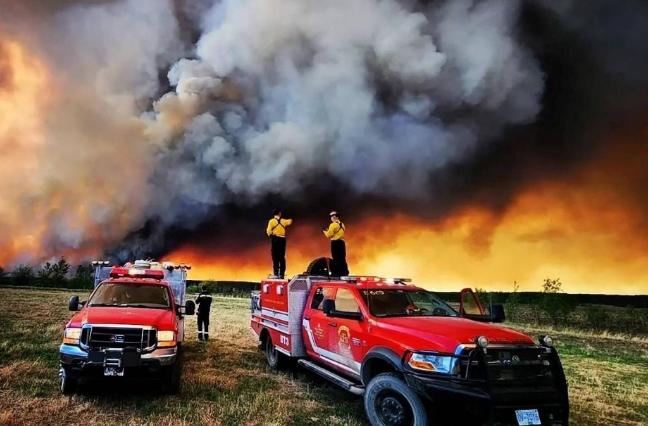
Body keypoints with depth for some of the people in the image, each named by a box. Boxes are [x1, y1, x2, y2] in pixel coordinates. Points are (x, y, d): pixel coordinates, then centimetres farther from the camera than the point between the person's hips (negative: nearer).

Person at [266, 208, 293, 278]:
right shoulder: (283, 221, 8)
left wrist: (270, 235, 12)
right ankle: (281, 274, 8)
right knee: (282, 257, 7)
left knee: (275, 257, -3)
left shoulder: (271, 221, -3)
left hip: (275, 239, -3)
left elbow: (269, 231, -7)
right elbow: (290, 221, 30)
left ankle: (276, 273, -8)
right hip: (282, 239, 3)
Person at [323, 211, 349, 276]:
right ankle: (345, 272, 11)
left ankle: (337, 273, -7)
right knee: (342, 258, 10)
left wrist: (325, 231, 8)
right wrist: (328, 230, 23)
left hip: (335, 243, -8)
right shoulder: (342, 224, 16)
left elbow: (329, 235, -11)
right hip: (342, 242, 8)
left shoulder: (333, 225, -10)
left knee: (336, 258, -6)